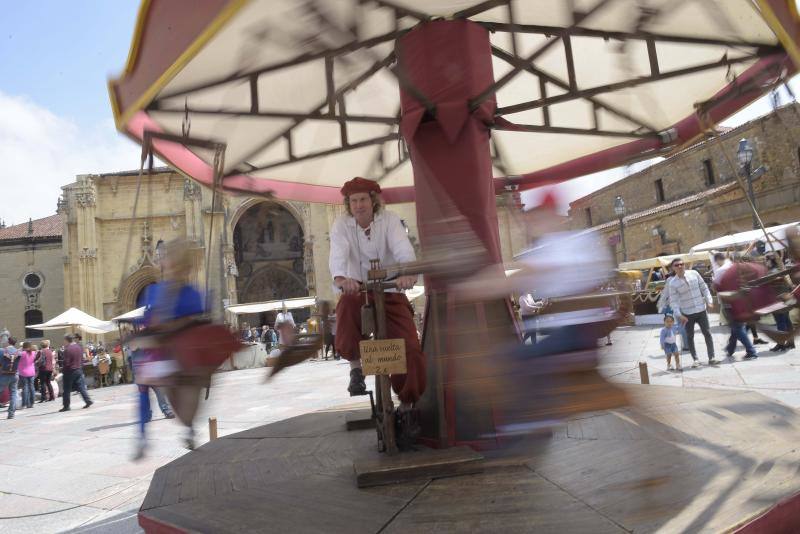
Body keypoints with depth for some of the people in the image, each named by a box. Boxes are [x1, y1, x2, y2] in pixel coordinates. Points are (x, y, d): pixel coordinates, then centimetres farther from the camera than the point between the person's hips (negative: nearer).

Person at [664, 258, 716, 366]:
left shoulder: (694, 273, -1)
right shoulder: (672, 283, -8)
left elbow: (704, 288, 6)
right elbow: (673, 301, -9)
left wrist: (709, 301, -2)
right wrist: (679, 315, -16)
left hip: (701, 310, 2)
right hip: (687, 313, -2)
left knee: (707, 333, 2)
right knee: (690, 336, 6)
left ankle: (711, 358, 9)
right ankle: (695, 359, 17)